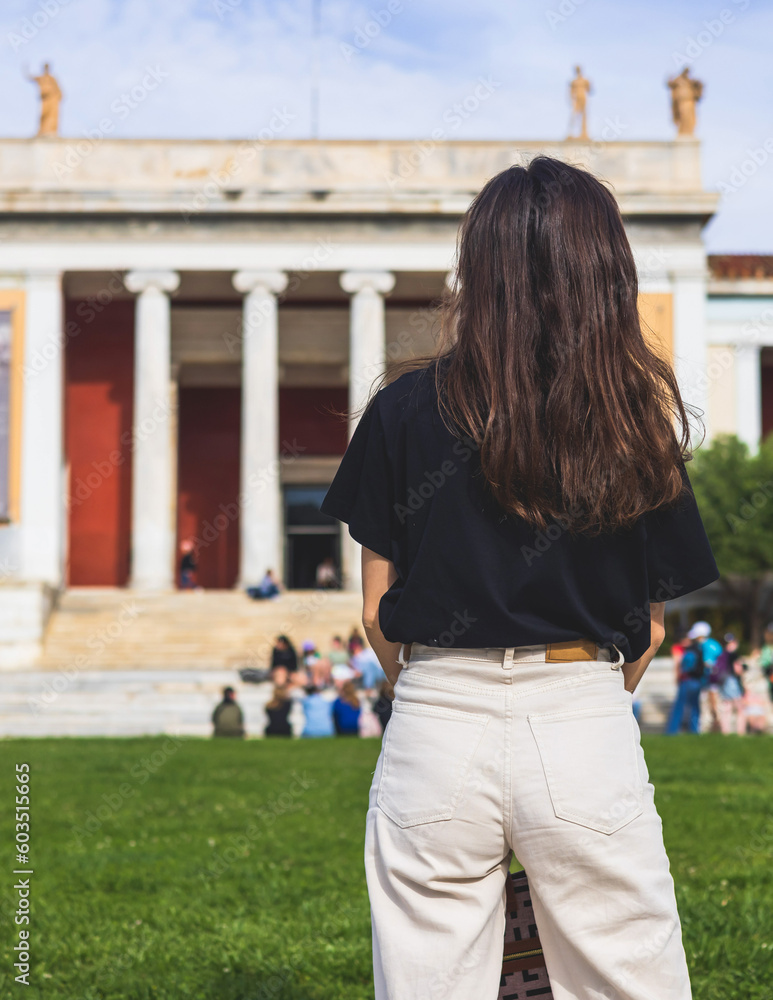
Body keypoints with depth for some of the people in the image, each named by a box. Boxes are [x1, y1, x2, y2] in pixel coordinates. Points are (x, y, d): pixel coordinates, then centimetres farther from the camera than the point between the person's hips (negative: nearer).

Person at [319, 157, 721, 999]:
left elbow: (378, 608, 3)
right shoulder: (639, 419, 2)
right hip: (588, 730, 1)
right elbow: (650, 626, 8)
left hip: (437, 732, 0)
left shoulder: (406, 407, -1)